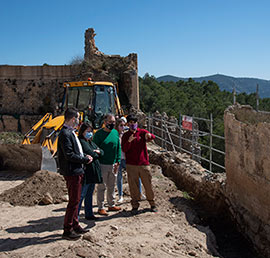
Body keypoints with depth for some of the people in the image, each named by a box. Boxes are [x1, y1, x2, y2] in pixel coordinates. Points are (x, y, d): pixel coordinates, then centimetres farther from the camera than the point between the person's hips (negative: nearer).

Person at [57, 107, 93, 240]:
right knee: (74, 201, -4)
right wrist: (85, 159, -12)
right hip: (72, 172, -10)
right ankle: (67, 230, 6)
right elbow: (69, 155, -22)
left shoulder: (70, 132, 14)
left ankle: (75, 225, 27)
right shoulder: (65, 133, -17)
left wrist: (84, 156, 6)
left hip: (76, 171, 10)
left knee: (75, 200, 17)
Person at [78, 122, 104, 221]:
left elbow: (101, 152, 20)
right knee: (81, 195, -7)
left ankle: (89, 214, 23)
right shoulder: (81, 142, -10)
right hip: (86, 172, -9)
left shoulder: (91, 142, 20)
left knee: (89, 194, 15)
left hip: (93, 172, 9)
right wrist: (96, 154, 2)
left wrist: (97, 151, -2)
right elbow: (90, 153, -19)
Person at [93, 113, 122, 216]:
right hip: (103, 165, -5)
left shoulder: (115, 133, 8)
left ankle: (111, 205, 28)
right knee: (102, 187, 1)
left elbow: (118, 148, 11)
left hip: (113, 165, 5)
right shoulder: (99, 134, -8)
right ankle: (100, 208, 11)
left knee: (111, 186, 16)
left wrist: (118, 161, 2)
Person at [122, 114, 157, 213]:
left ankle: (152, 204, 23)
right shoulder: (125, 135, 5)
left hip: (144, 163, 0)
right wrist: (129, 141, -23)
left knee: (148, 184, 6)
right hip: (131, 165, 0)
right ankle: (135, 205, 17)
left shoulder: (142, 132, 4)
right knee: (133, 186, 3)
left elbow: (153, 137, -15)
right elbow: (124, 149, -5)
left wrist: (149, 136, -39)